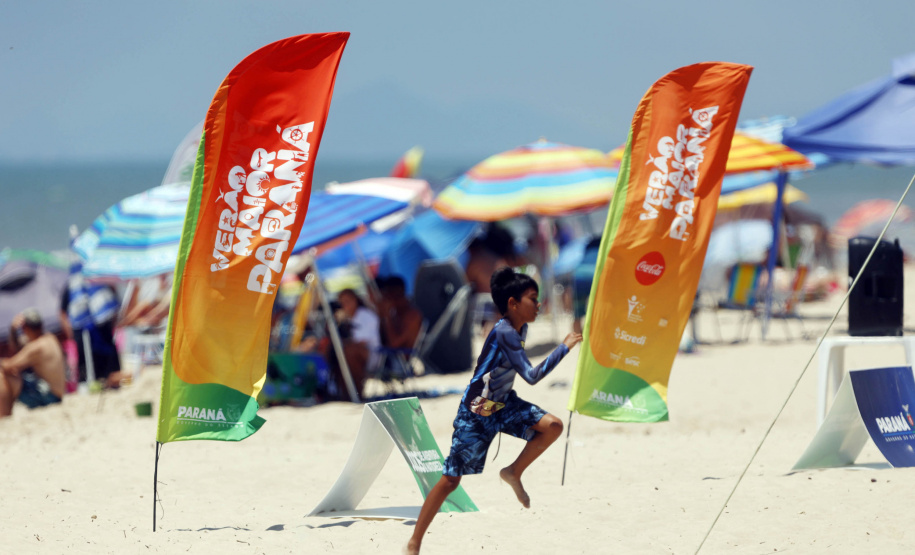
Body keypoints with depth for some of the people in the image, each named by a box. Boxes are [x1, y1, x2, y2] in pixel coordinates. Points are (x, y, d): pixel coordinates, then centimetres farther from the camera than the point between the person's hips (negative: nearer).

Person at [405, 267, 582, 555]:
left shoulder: (520, 329, 0)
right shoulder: (503, 333, -27)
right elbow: (531, 375, -31)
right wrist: (564, 348, -28)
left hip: (503, 404, 8)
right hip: (476, 413, -8)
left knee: (552, 426, -15)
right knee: (451, 479, -4)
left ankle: (514, 474, 6)